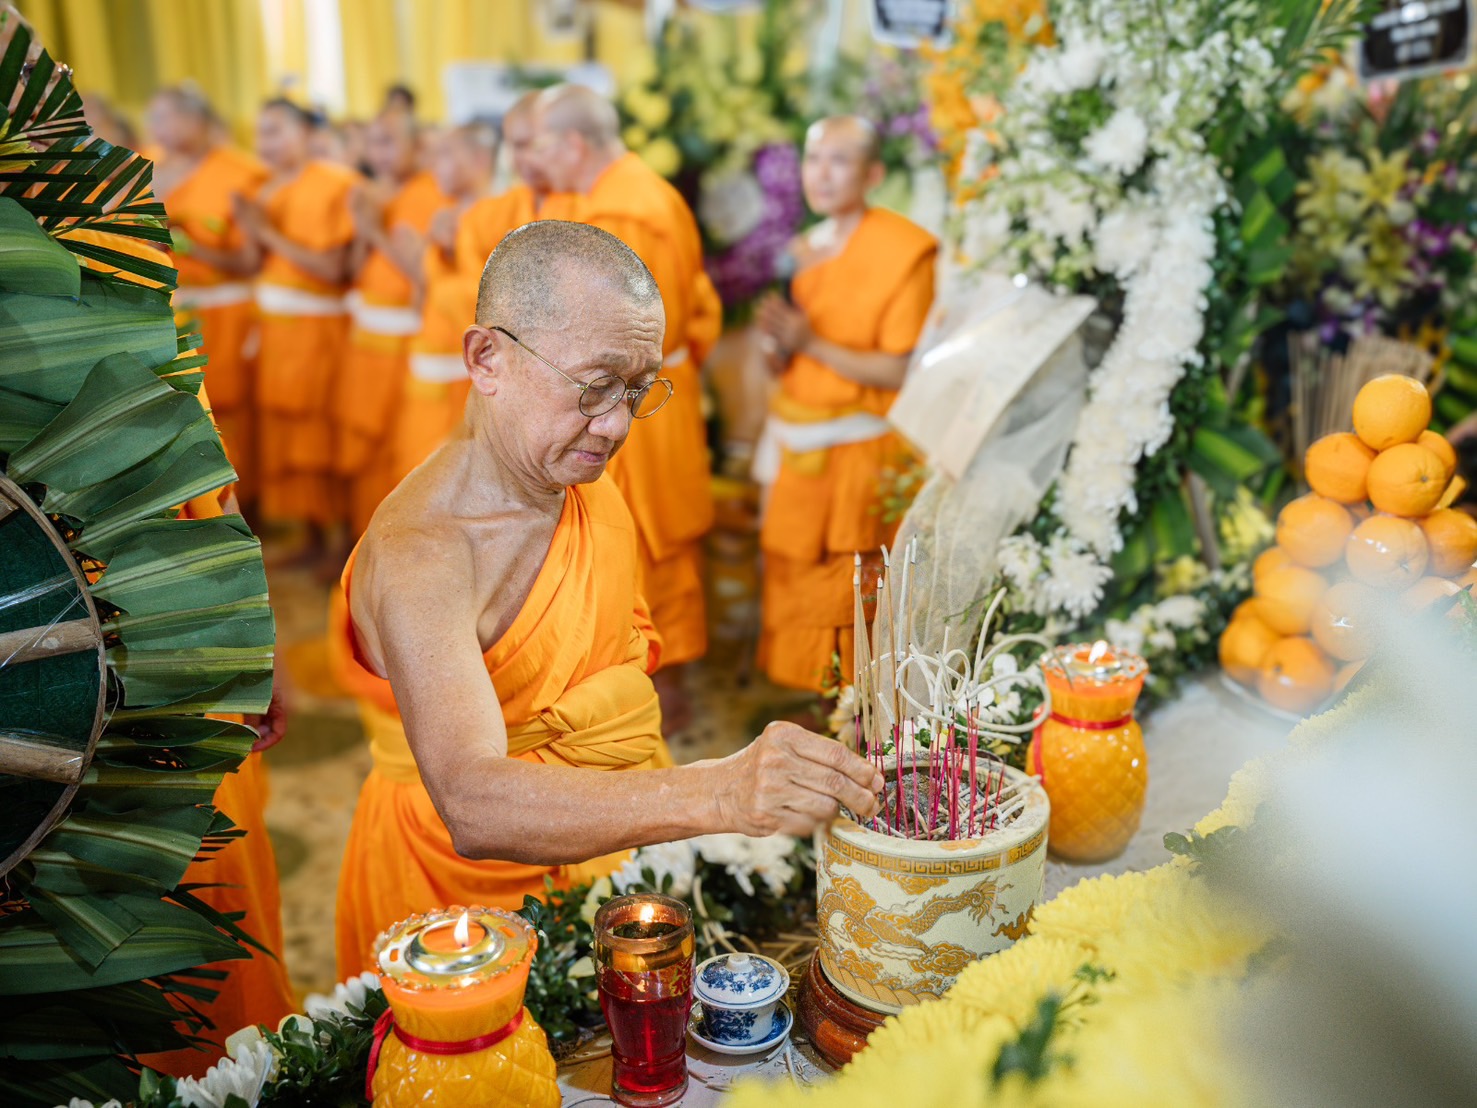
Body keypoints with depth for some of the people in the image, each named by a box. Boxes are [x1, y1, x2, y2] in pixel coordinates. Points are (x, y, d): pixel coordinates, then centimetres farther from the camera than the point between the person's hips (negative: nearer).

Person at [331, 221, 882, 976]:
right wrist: (717, 796, -52)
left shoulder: (585, 483, 0)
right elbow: (472, 808, -40)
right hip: (465, 886, -5)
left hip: (604, 846, 5)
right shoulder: (417, 556, -26)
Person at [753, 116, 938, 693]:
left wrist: (813, 344, -19)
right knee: (796, 590, 11)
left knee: (849, 598, -2)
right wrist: (781, 342, -9)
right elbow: (785, 367, 14)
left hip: (861, 453, -7)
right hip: (802, 449, 7)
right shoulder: (806, 250, 11)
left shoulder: (903, 251, -11)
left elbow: (899, 371, -15)